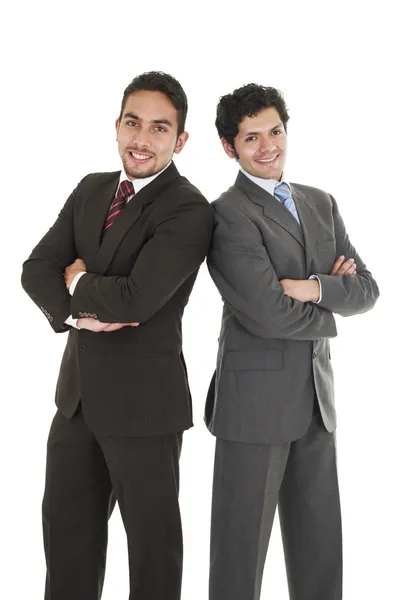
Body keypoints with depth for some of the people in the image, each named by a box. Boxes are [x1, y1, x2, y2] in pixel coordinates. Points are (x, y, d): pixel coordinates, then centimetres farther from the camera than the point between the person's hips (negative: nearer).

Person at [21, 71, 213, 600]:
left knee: (153, 535, 11)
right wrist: (73, 313, -17)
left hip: (143, 401, -7)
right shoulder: (92, 189, 7)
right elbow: (38, 269, 2)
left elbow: (135, 299, -27)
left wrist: (78, 283, -9)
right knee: (65, 523, 20)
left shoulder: (189, 211, -17)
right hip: (79, 391, 7)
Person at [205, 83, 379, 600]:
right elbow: (267, 314, -20)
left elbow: (366, 290, 6)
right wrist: (330, 308, -3)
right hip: (256, 400, -6)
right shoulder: (227, 214, -11)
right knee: (242, 547, 6)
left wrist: (314, 288, -13)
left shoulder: (322, 204, 12)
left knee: (320, 548, 14)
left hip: (317, 399, 7)